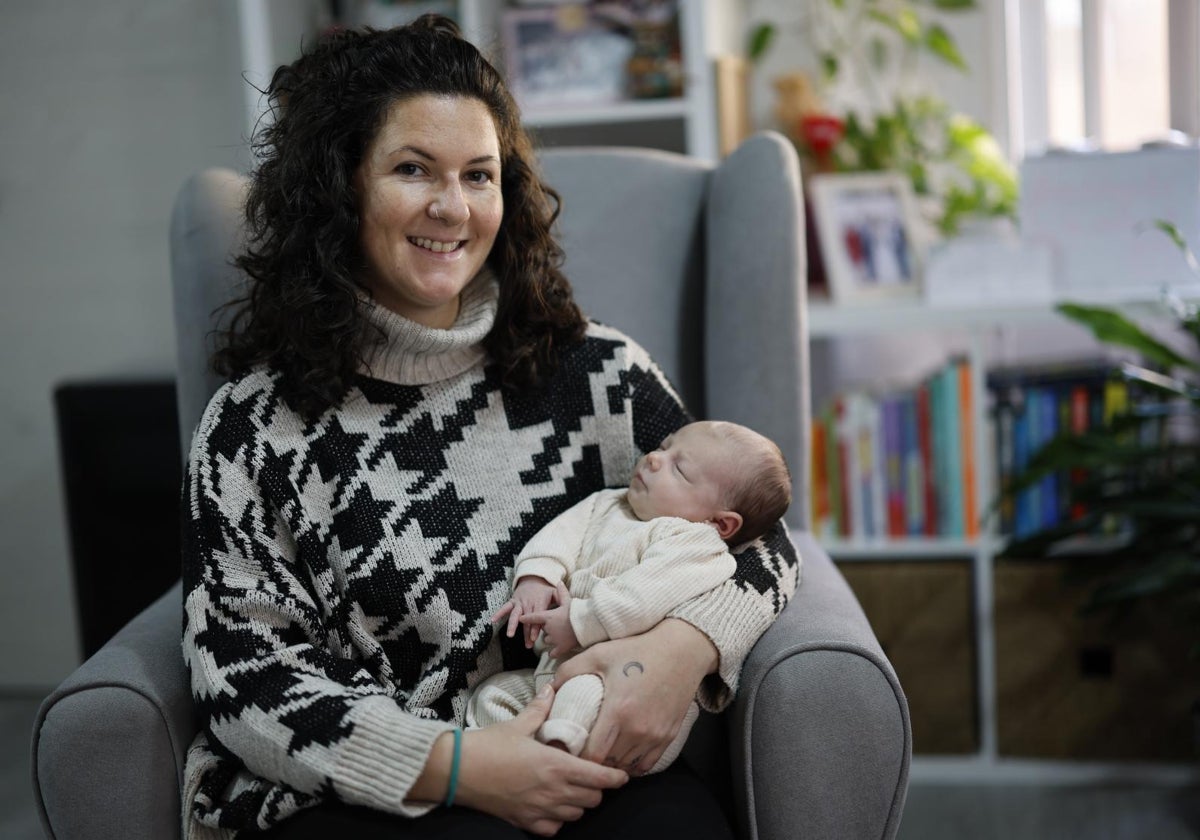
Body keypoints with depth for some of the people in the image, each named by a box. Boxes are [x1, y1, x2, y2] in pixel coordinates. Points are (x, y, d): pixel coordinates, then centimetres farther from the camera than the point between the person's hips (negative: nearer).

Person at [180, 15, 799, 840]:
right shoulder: (253, 427, 2)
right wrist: (454, 765, -16)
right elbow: (241, 677, -2)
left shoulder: (596, 370, 7)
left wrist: (687, 641, -14)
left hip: (592, 771, 3)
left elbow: (754, 535, 9)